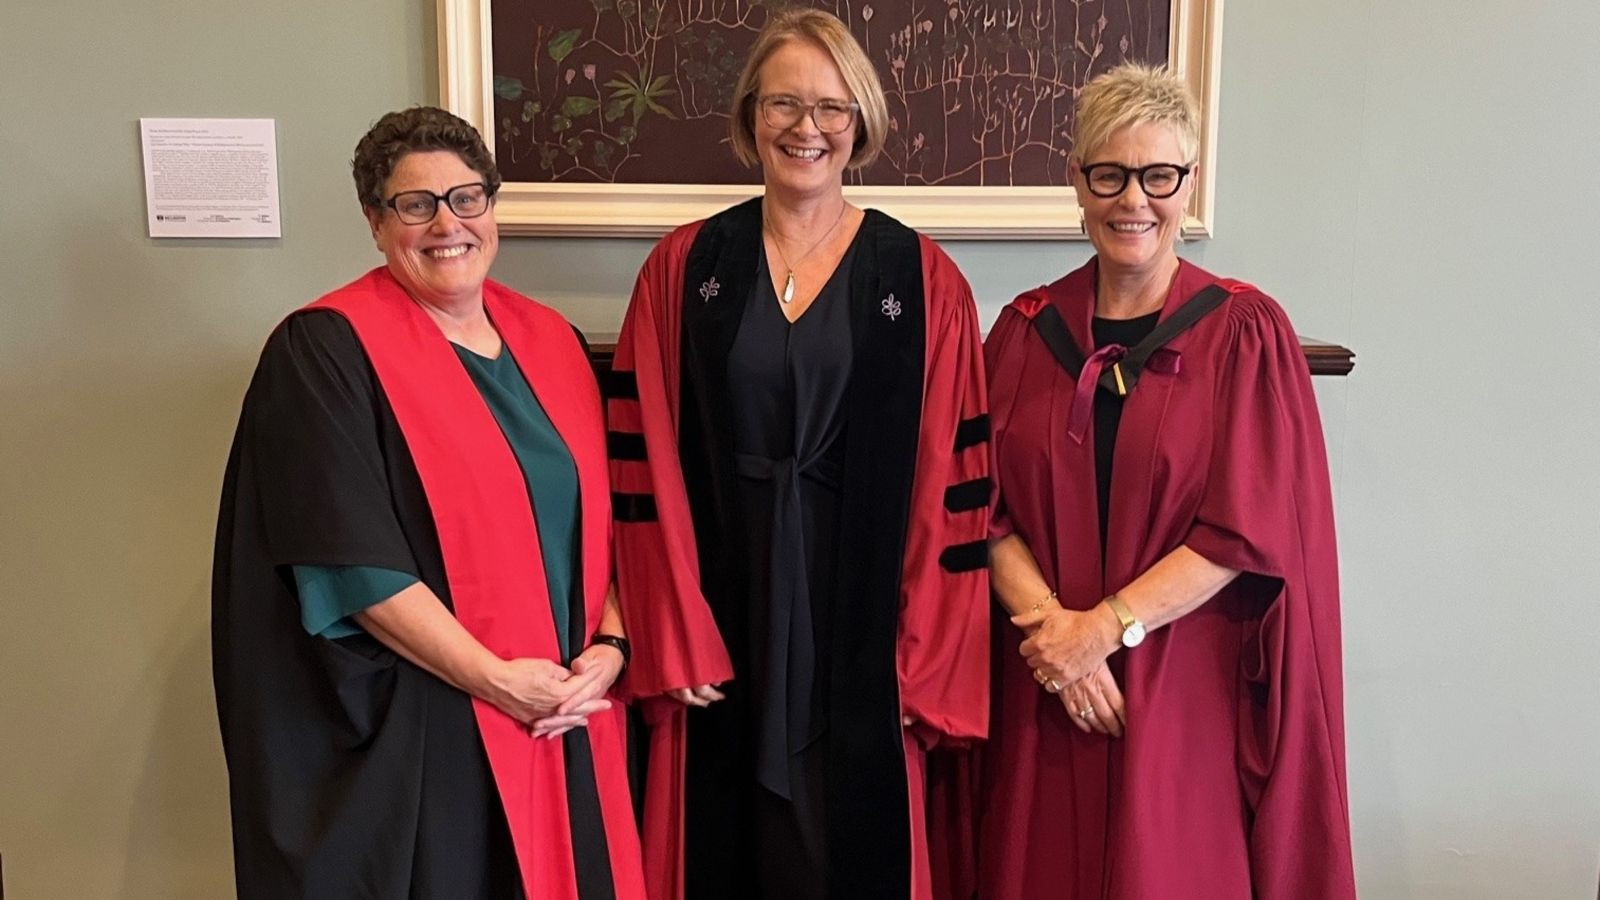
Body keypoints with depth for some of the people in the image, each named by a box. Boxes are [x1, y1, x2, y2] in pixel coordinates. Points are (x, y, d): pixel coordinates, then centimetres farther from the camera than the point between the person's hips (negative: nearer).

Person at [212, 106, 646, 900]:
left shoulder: (549, 341, 9)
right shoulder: (326, 351, -9)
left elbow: (602, 513, 10)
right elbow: (349, 556, -16)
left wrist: (609, 644, -5)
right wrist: (496, 679, -18)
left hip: (565, 713, 5)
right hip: (409, 727, -5)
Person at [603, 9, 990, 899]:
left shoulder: (924, 281, -2)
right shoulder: (684, 267, 1)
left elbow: (955, 486, -3)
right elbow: (644, 464, -1)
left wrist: (928, 662, -7)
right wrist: (674, 640, -6)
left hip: (862, 620, -1)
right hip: (719, 616, 1)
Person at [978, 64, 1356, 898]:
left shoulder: (1247, 334, -4)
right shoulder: (1025, 330, 3)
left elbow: (1250, 526, -9)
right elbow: (988, 507, 1)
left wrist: (1108, 626, -14)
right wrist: (1053, 625, -13)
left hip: (1187, 694, -2)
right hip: (1043, 689, 2)